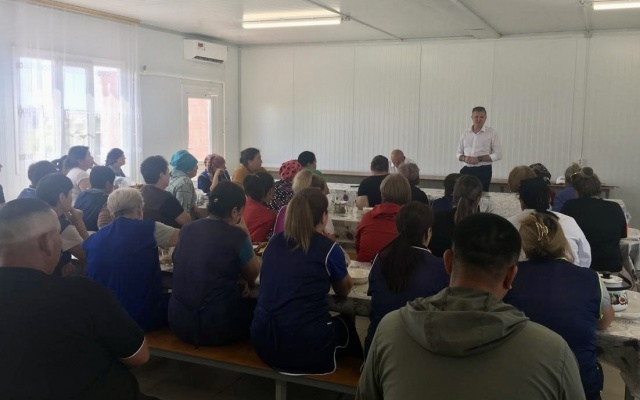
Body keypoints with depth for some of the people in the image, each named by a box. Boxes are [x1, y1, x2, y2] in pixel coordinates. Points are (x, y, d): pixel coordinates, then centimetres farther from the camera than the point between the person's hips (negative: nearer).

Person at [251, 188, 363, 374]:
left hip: (263, 344, 5)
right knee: (345, 323, 29)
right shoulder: (328, 248, -6)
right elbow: (344, 290, 12)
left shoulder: (275, 242, 6)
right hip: (305, 349, -5)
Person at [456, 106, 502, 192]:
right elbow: (459, 153, 15)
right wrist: (464, 158, -9)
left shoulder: (492, 133, -1)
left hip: (483, 171, -3)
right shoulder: (466, 133, 9)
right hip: (467, 170, 3)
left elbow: (498, 154, -7)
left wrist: (479, 159, -16)